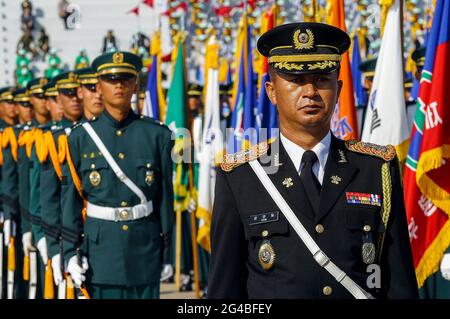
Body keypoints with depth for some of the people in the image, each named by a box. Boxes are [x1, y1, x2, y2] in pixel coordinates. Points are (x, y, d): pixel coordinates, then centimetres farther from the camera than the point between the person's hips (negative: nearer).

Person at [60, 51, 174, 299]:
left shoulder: (157, 135, 2)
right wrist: (71, 252, -3)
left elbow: (165, 195, 4)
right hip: (100, 247, 0)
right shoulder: (81, 138, 1)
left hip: (145, 248, 1)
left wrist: (165, 246, 3)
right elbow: (70, 199, 1)